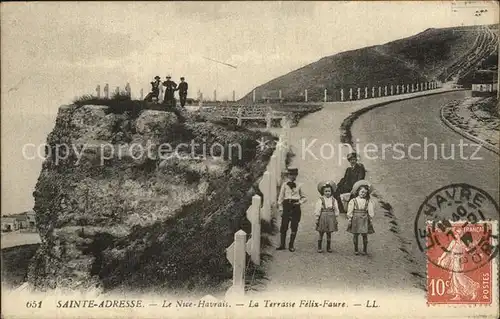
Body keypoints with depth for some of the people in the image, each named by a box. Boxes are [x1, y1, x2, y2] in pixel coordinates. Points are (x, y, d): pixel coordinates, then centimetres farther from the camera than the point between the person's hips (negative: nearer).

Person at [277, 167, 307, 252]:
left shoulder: (299, 185, 9)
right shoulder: (284, 185, 4)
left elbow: (304, 197, 18)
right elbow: (280, 197, 4)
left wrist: (300, 202, -2)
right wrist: (281, 209, -1)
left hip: (296, 207, 2)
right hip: (287, 206, -1)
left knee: (294, 227, 2)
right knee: (284, 227, -3)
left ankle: (291, 245, 12)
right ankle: (282, 245, 8)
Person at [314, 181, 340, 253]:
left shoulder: (334, 200, 4)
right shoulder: (320, 200, -5)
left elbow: (336, 210, 9)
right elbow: (317, 210, -4)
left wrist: (336, 219, 7)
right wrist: (317, 219, -6)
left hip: (331, 218, 2)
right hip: (323, 218, -2)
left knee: (329, 234, 9)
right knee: (321, 233, 3)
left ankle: (329, 247, 19)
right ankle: (319, 248, 12)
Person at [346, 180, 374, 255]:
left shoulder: (368, 202, 3)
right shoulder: (353, 201, -2)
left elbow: (370, 212, 6)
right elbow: (350, 212, 0)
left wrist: (370, 219, 3)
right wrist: (349, 220, -3)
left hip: (364, 220, 1)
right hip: (356, 220, -1)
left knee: (364, 235, 1)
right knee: (355, 235, 5)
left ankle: (364, 250, 12)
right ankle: (356, 250, 15)